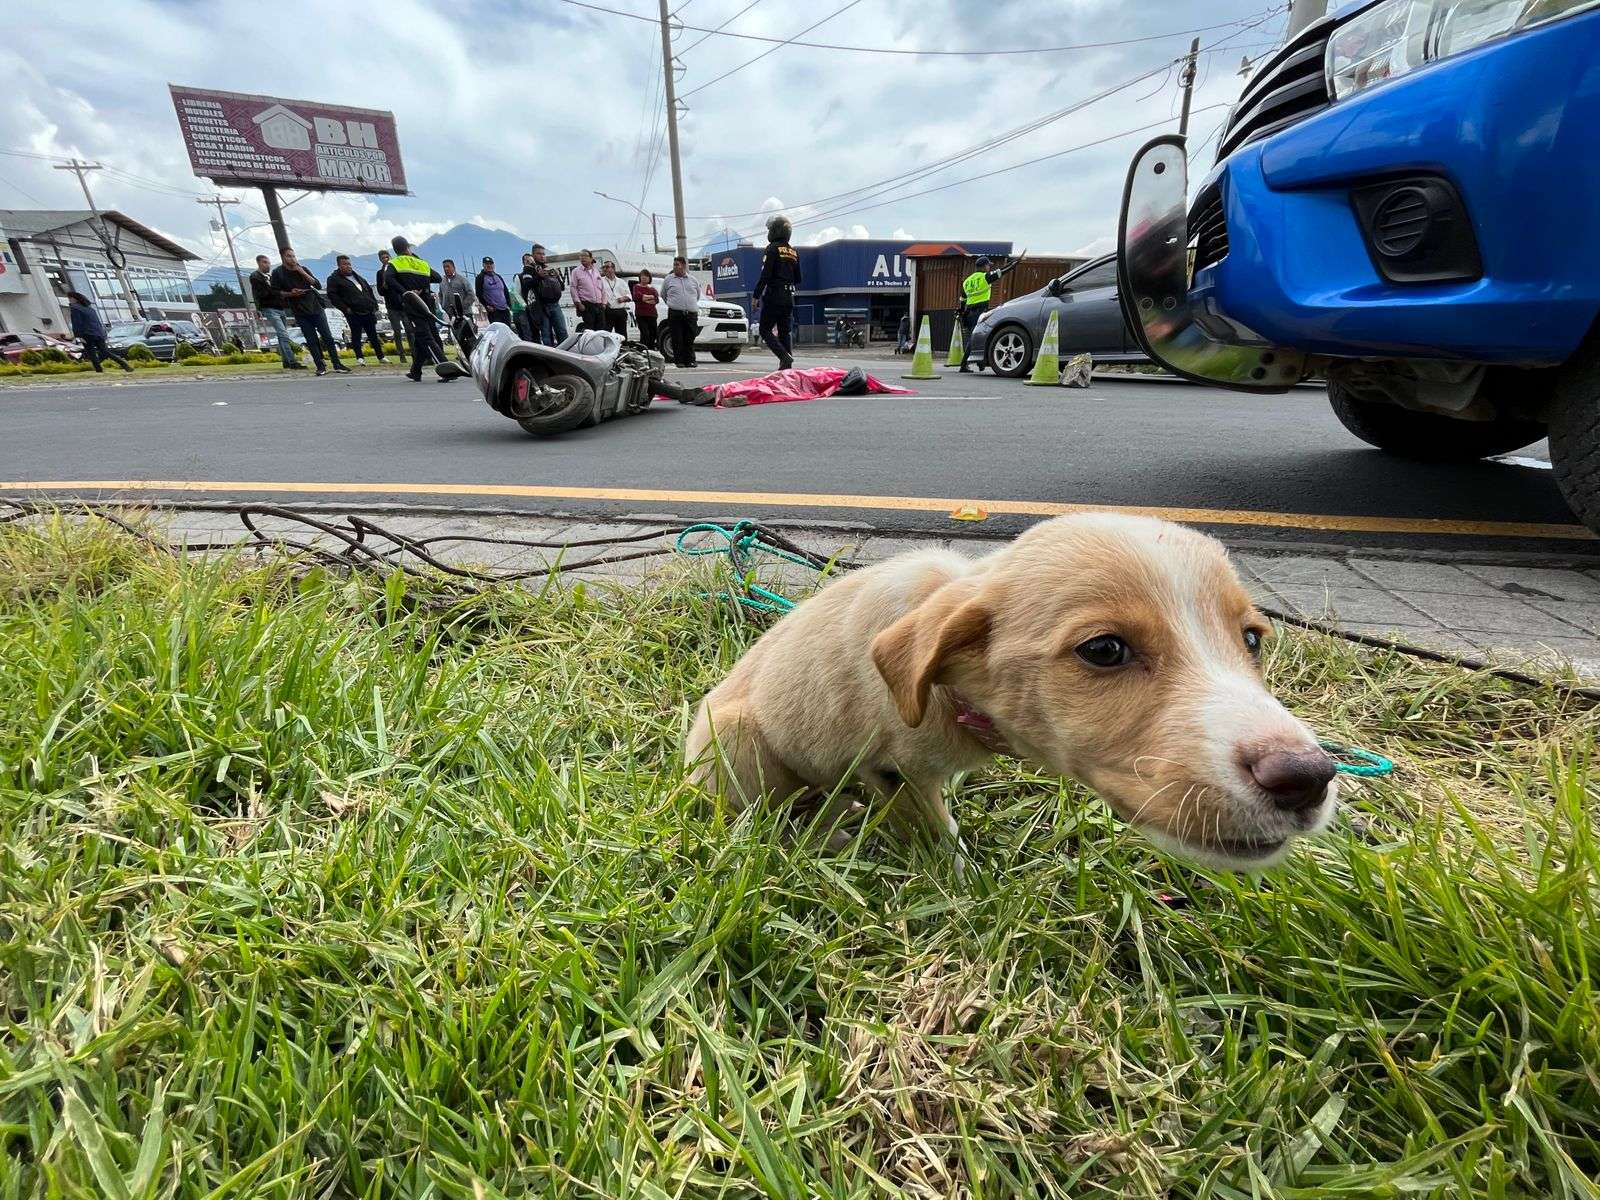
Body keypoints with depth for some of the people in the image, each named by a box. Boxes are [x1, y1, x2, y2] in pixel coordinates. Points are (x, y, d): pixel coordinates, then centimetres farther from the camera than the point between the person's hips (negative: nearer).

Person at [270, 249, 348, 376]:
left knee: (327, 337, -3)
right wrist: (290, 293, -13)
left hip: (315, 307, 2)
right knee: (311, 340, -4)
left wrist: (302, 272, -10)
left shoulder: (303, 269, 10)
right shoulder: (277, 272, 2)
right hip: (300, 312, -2)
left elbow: (317, 284, -1)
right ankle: (320, 366, 0)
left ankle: (337, 364, 0)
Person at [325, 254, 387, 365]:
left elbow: (369, 290, 26)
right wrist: (345, 308, -14)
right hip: (354, 313, -5)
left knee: (373, 335, 10)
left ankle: (380, 356, 16)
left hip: (369, 311, 6)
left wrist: (374, 305, 15)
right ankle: (359, 357, 2)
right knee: (356, 335, -4)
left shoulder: (357, 276, 20)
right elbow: (332, 295, -8)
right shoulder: (334, 279, 0)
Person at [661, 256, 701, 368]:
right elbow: (663, 295, 20)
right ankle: (679, 361, 1)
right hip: (675, 314, -1)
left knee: (690, 339, -1)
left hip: (691, 314, 1)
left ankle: (690, 360, 7)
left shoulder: (692, 280, 14)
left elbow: (698, 295, 27)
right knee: (677, 340, -5)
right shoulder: (669, 279, 11)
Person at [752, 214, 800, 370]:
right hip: (789, 298, 7)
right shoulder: (794, 252, 14)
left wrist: (756, 295, -9)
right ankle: (787, 365, 5)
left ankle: (785, 357, -19)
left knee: (765, 330, -1)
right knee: (785, 332, 9)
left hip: (773, 296, -7)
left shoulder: (773, 249, -7)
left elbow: (765, 275, -14)